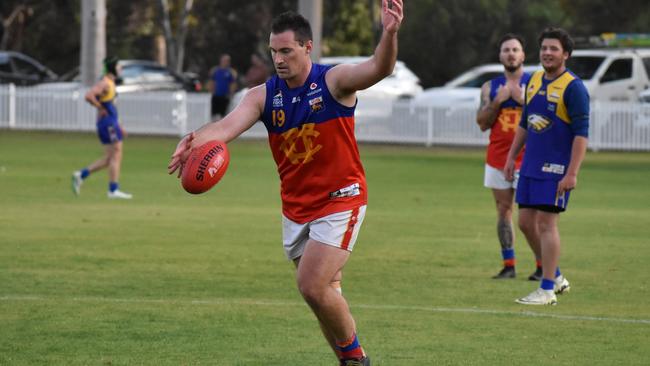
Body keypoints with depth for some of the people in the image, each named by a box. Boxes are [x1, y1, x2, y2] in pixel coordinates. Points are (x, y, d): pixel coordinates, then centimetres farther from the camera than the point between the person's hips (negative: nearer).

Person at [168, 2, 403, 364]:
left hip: (341, 199, -5)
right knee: (325, 293, 11)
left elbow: (379, 68, -31)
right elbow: (229, 125, -19)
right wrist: (197, 141, -41)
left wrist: (389, 35, -52)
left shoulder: (334, 81, -13)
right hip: (295, 207, 5)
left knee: (312, 285, -17)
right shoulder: (264, 95, -3)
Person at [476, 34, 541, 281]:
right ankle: (508, 266, 7)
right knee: (503, 211, 3)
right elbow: (482, 123, 5)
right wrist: (497, 101, -8)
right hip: (497, 158, 3)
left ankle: (542, 266, -4)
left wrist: (523, 100, -13)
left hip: (526, 158, -3)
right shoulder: (490, 87, 11)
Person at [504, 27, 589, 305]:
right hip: (531, 166, 8)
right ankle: (556, 277, 23)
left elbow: (581, 133, -15)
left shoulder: (573, 87, -12)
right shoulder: (534, 81, 11)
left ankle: (547, 291, -1)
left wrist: (572, 173, -21)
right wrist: (512, 156, 19)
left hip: (555, 168, -8)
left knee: (546, 223, -8)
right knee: (526, 222, 9)